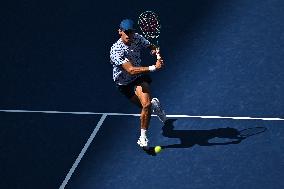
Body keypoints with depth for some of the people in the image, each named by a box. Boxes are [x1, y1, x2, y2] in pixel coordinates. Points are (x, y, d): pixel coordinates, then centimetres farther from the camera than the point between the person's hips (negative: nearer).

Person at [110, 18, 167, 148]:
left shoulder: (137, 38, -13)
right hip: (124, 83, -2)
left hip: (140, 76, 2)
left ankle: (143, 137, -4)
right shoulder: (116, 51, -31)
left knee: (146, 104, -20)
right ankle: (154, 104, 45)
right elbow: (131, 70, -39)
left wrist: (156, 51, -18)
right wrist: (153, 68, -46)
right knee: (145, 105, 6)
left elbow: (151, 47, 8)